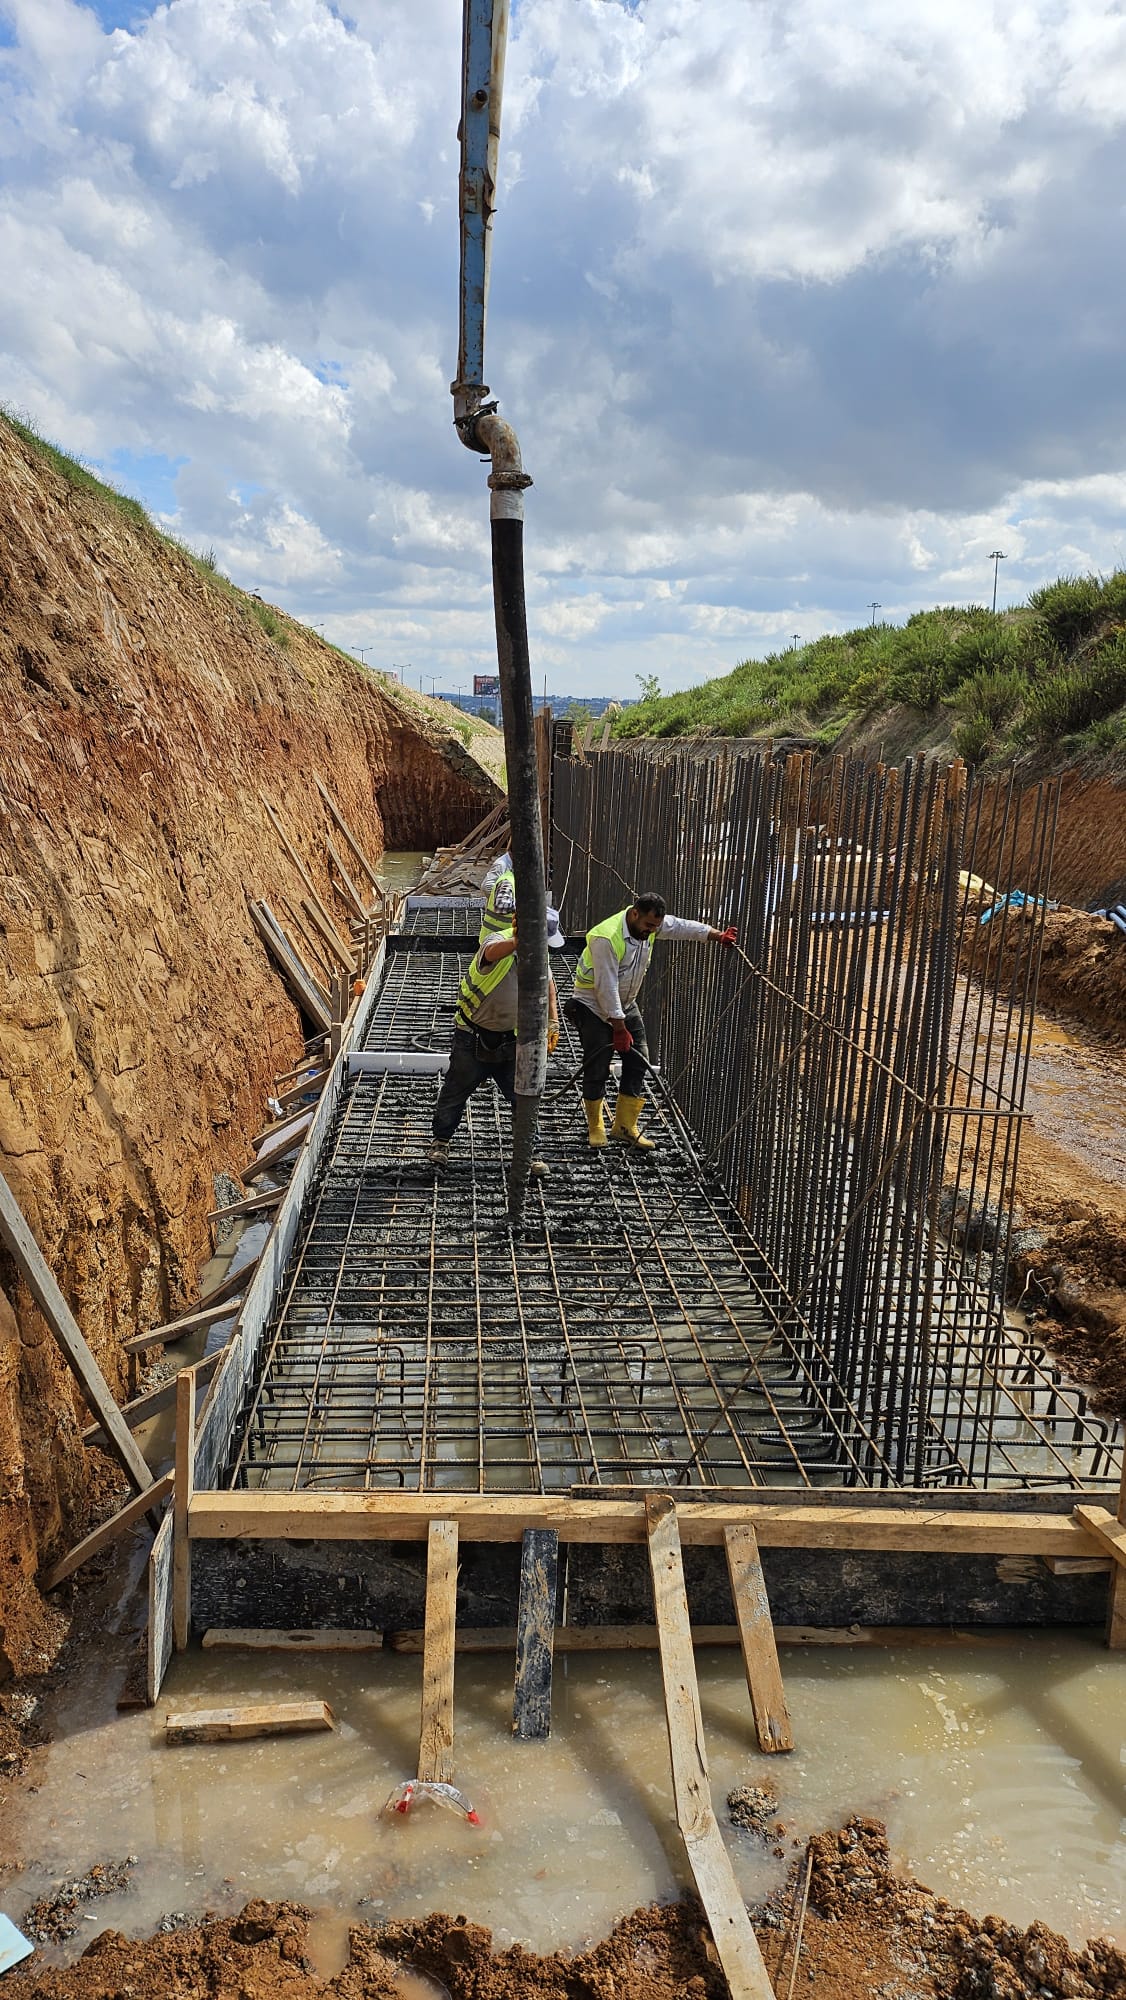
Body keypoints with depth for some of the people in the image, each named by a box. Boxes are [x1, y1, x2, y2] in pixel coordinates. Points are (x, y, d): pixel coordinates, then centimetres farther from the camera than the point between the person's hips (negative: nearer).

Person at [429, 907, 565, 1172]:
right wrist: (517, 942, -76)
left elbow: (547, 983, 17)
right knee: (455, 1092, 12)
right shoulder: (499, 943, -26)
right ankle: (441, 1141, 34)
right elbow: (493, 952, -54)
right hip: (473, 1038, -4)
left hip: (511, 1040, 4)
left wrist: (552, 1022, 9)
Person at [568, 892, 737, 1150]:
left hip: (625, 1004, 8)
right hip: (594, 1005, -8)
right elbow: (606, 987, -28)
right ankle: (595, 1126, 13)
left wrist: (718, 936, -5)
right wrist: (619, 1028, -24)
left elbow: (682, 926, 4)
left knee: (637, 1062, 2)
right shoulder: (606, 938, -30)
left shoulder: (650, 924, -9)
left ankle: (625, 1126, 10)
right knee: (597, 1068, -6)